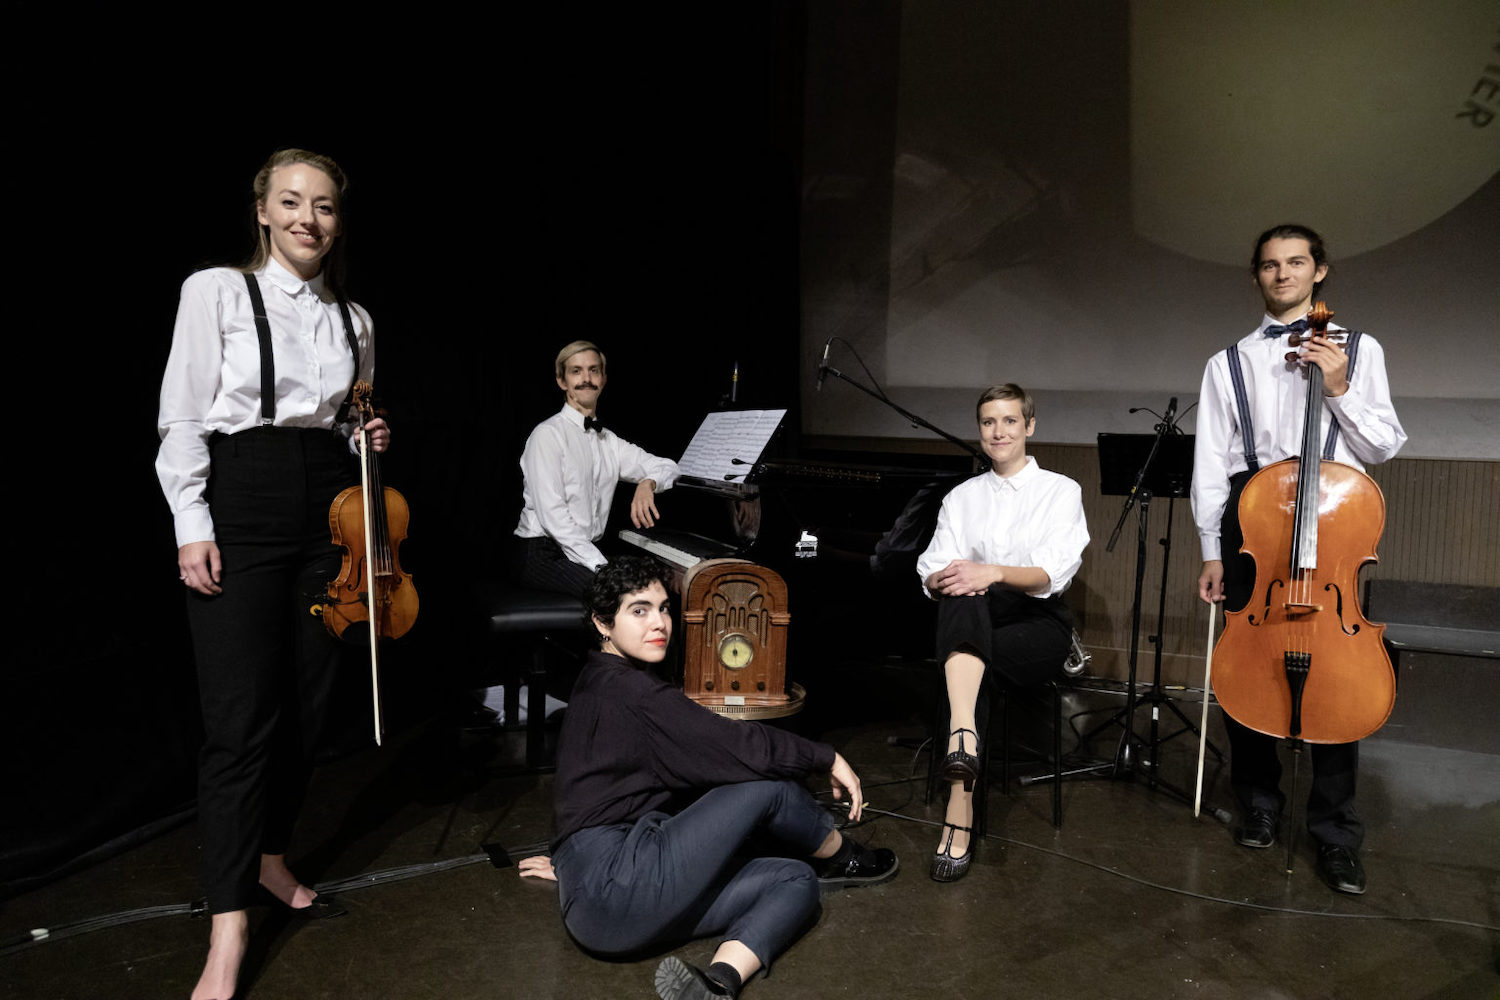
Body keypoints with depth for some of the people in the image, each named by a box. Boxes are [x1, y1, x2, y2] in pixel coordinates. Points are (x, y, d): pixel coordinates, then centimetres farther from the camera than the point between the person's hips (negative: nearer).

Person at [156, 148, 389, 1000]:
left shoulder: (354, 320, 11)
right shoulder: (218, 291, -2)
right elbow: (183, 418, -5)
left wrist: (371, 440, 0)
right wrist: (193, 528, -11)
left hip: (328, 510, 5)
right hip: (242, 507, -4)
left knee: (307, 705, 9)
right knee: (242, 717, -6)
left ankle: (270, 858, 30)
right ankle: (230, 926, 3)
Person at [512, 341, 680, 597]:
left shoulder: (608, 441, 16)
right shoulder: (548, 434, -6)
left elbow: (667, 467, 17)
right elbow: (552, 514, -15)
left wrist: (647, 484, -9)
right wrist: (601, 567, -22)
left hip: (588, 551, 7)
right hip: (543, 554, -7)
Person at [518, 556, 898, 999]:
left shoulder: (597, 684, 18)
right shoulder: (627, 690, -14)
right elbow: (741, 747, -15)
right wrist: (828, 758, -2)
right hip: (615, 887, -10)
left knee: (797, 882, 2)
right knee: (767, 784, -8)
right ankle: (841, 857, 17)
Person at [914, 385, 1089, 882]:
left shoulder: (1061, 491, 6)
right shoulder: (962, 497, 16)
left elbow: (1051, 574, -12)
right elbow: (932, 574, 3)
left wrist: (991, 572, -31)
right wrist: (947, 578, -22)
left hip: (1038, 623, -2)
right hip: (973, 623, 2)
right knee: (963, 596, -36)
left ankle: (957, 816, -35)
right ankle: (963, 739, -54)